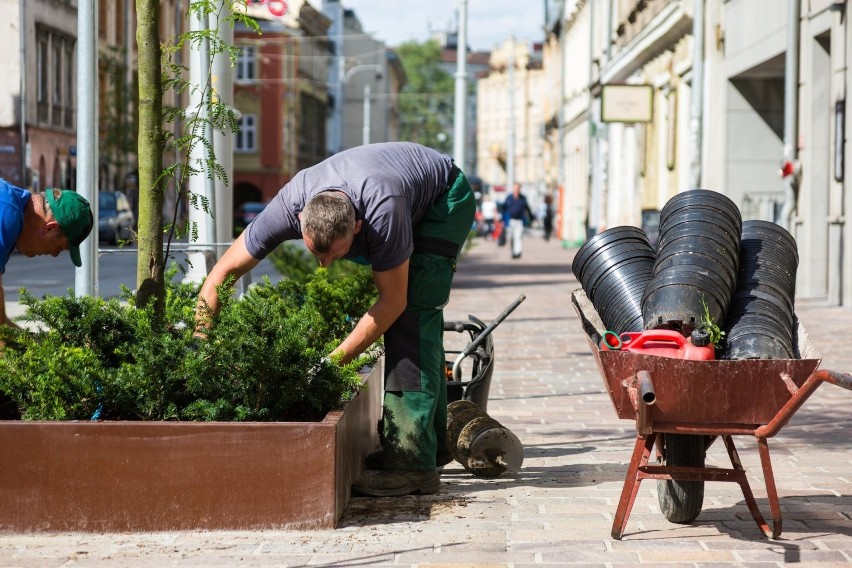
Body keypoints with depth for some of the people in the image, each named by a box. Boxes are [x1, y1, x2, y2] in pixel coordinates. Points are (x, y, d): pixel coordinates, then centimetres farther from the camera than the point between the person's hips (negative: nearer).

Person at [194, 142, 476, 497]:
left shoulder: (382, 211, -45)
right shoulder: (290, 205, -31)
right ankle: (431, 445, 24)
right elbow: (221, 273, -23)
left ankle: (413, 462, -25)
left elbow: (393, 300, -31)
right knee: (417, 321, 12)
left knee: (411, 313, -20)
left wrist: (336, 359, -32)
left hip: (445, 199, -6)